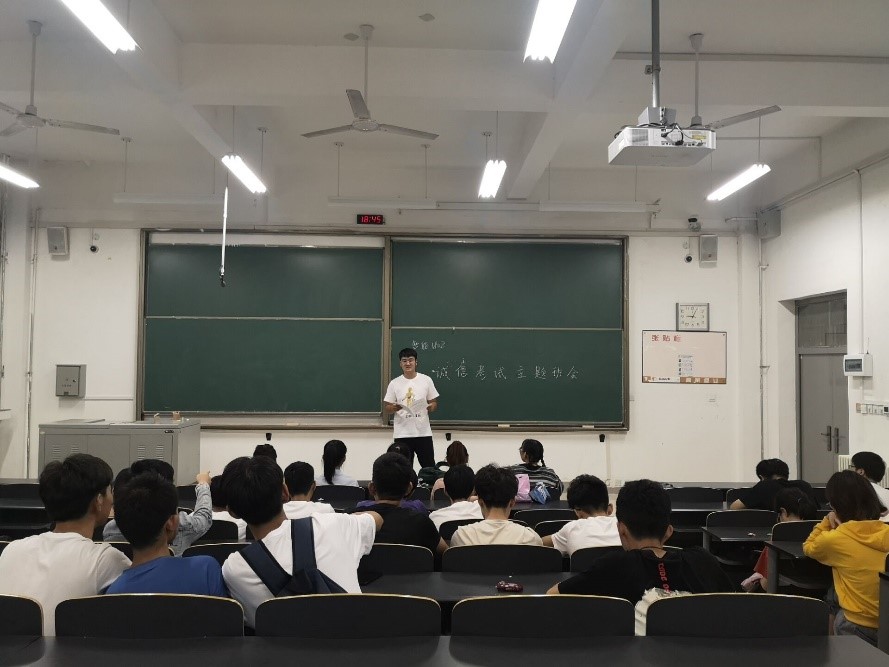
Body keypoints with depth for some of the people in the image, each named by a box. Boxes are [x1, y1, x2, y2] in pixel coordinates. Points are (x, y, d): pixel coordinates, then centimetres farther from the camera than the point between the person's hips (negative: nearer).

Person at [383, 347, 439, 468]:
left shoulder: (426, 380, 3)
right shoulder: (394, 384, 3)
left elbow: (434, 403, 8)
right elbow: (386, 408, 5)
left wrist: (431, 407, -15)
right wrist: (394, 408, -17)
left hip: (423, 432, 0)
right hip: (402, 434, 0)